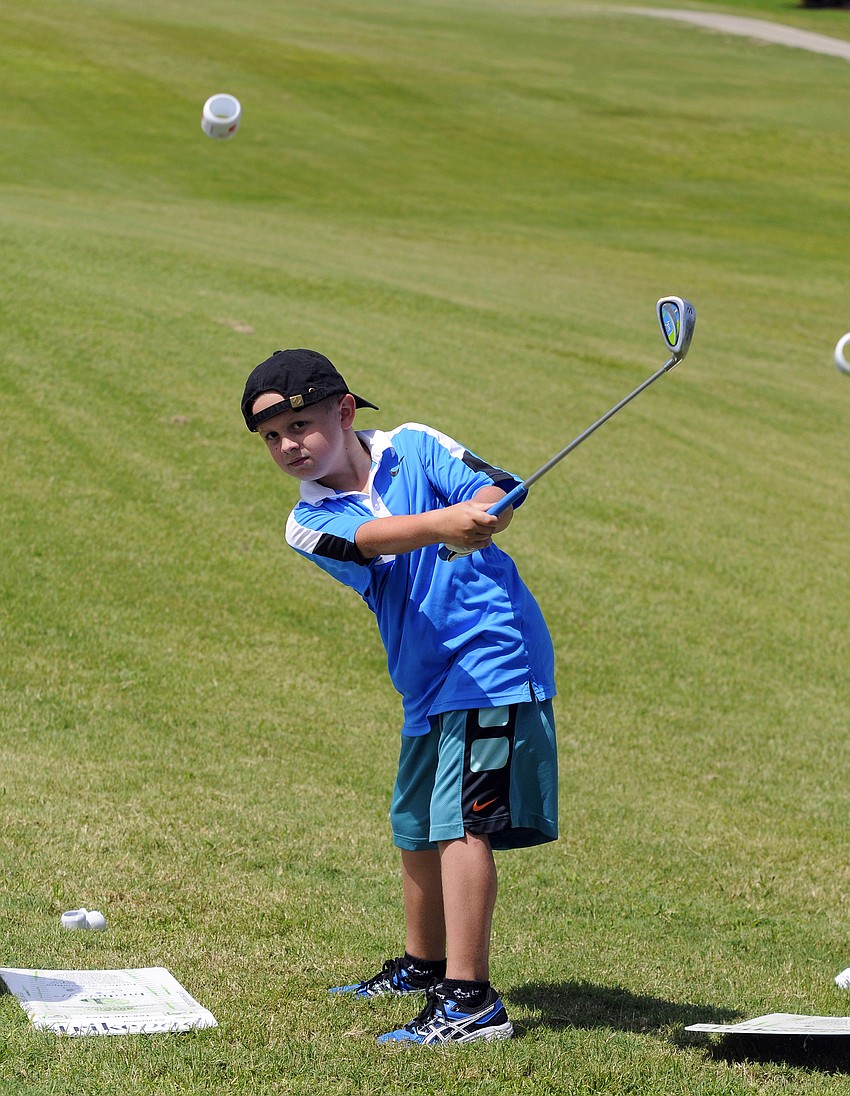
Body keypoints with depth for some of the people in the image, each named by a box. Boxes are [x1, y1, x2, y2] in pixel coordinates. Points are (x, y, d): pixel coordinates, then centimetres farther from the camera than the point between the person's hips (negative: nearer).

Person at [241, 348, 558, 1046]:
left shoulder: (415, 448, 0)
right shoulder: (310, 524, 2)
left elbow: (499, 491, -10)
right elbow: (370, 538, -19)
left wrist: (481, 516, -34)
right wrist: (443, 522, -39)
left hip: (493, 653, -6)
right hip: (427, 683, 6)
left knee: (460, 820, -16)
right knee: (417, 825, 19)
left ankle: (471, 1002, -19)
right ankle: (423, 966, 43)